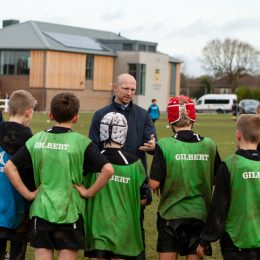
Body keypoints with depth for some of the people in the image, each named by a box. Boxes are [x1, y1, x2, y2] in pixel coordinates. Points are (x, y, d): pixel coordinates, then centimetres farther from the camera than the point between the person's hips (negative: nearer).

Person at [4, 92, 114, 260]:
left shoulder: (37, 139, 1)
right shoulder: (81, 142, -8)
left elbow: (9, 167, 1)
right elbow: (108, 170, -18)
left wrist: (27, 194, 3)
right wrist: (90, 192, -6)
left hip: (41, 210, 3)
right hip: (70, 211, -2)